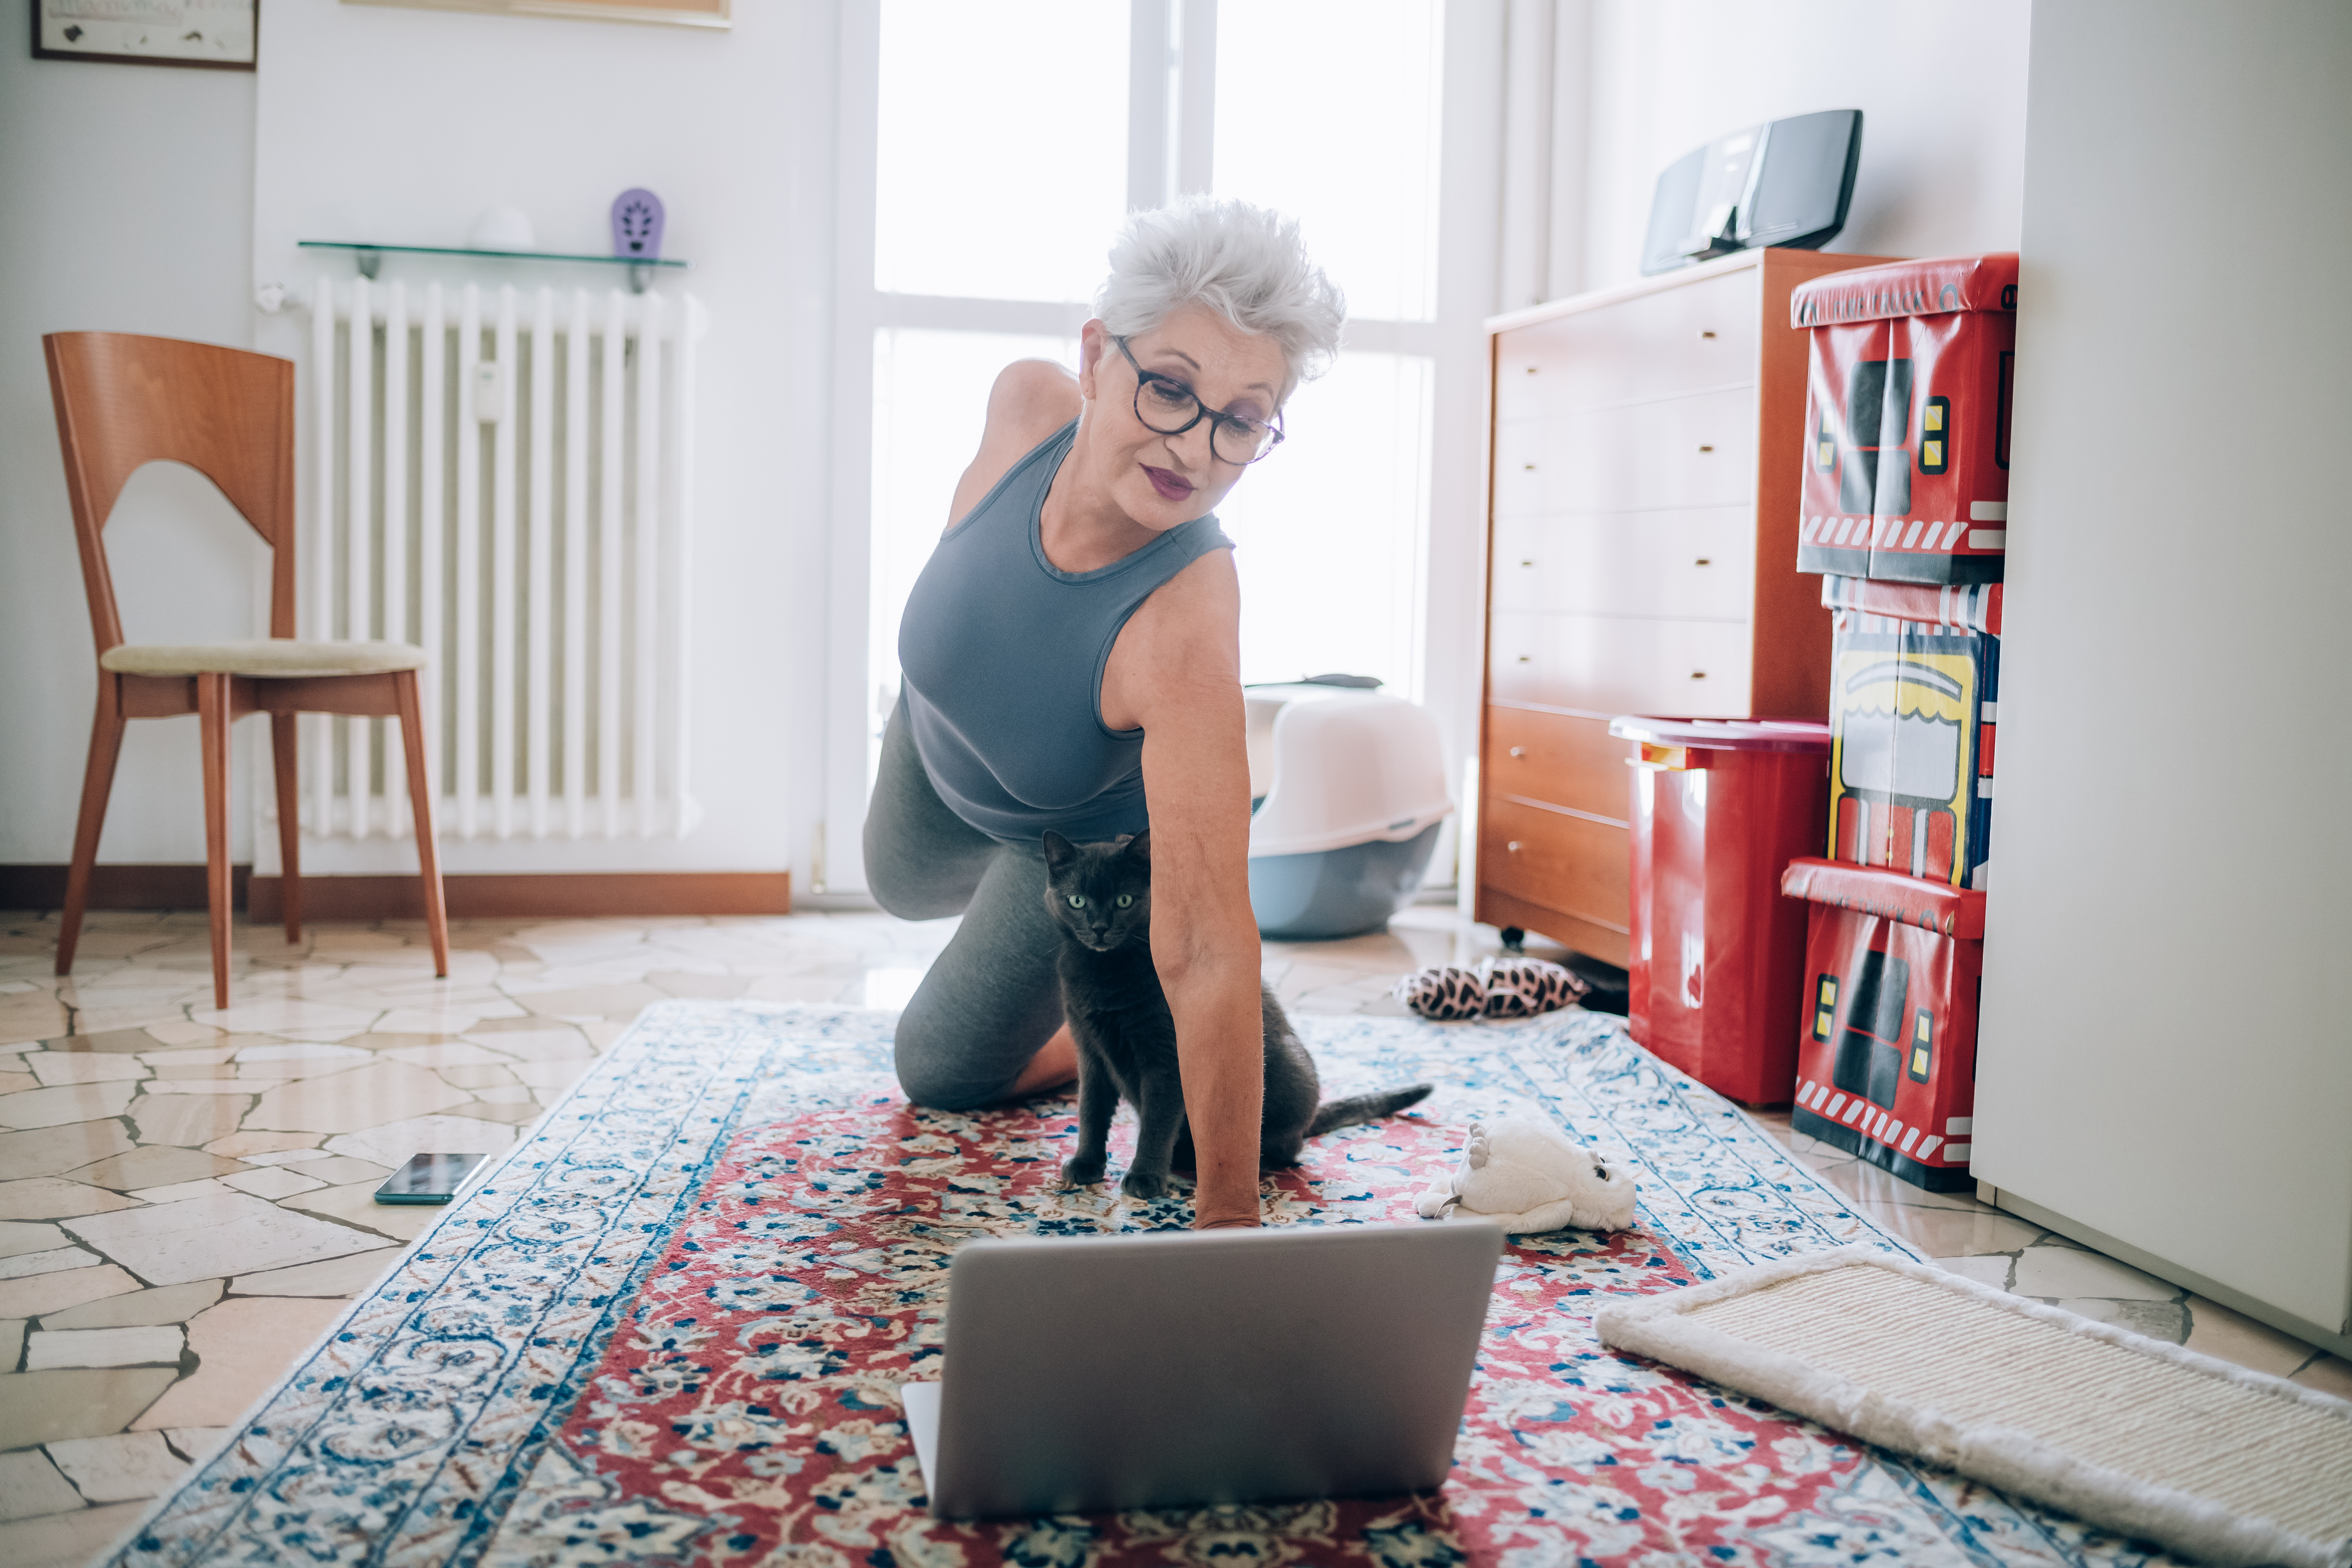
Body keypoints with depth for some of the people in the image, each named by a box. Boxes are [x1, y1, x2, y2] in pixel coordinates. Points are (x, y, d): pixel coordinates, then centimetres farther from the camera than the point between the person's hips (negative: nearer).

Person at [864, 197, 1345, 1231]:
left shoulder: (1183, 621, -48)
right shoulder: (1028, 401, -36)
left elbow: (1210, 949, -48)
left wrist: (1226, 1218, -45)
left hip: (1088, 842, -4)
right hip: (935, 740, 5)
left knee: (942, 1071, 14)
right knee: (903, 889, 36)